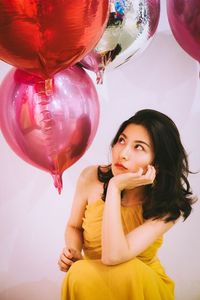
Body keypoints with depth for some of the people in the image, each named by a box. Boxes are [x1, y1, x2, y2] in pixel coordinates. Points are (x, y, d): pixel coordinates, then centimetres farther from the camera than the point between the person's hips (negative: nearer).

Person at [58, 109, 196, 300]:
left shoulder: (167, 207, -21)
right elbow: (74, 226, 5)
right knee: (80, 274, -31)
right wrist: (73, 251, -17)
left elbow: (113, 256, -33)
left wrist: (115, 187, -33)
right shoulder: (91, 178, -13)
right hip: (92, 283, 2)